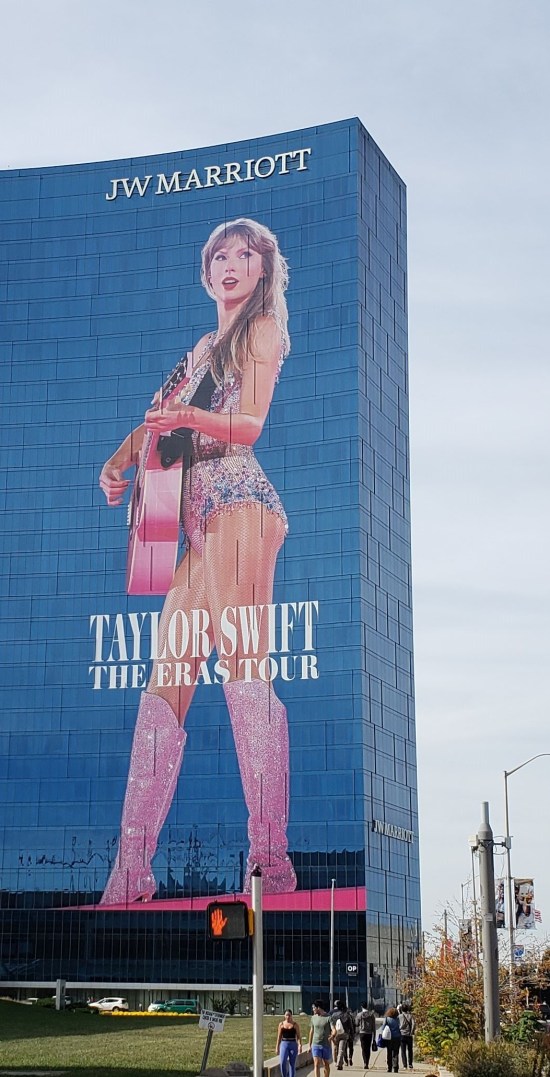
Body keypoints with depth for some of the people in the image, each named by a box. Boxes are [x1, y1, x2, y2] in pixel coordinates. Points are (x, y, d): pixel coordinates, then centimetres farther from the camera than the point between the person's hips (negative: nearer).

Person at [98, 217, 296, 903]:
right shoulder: (208, 346, 28)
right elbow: (163, 416, 27)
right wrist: (119, 460, 7)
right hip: (200, 512, 8)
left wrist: (193, 419, -26)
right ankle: (130, 873, 0)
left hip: (238, 500, -8)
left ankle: (271, 860, -19)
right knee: (165, 684, 1)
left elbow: (248, 424, -7)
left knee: (242, 668, -17)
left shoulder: (262, 329, 5)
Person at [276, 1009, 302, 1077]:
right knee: (282, 1062, -16)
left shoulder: (295, 1024, 2)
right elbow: (279, 1037, 9)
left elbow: (298, 1036, 0)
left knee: (292, 1064, 3)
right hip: (284, 1044, 0)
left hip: (293, 1045, 0)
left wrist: (300, 1045, -15)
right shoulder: (281, 1024, 6)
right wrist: (277, 1047, 7)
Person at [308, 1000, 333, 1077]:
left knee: (326, 1064, 12)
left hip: (326, 1045, -2)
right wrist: (309, 1044, 18)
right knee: (316, 1064, -11)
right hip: (316, 1045, 2)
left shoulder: (328, 1018, -8)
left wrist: (331, 1037, -35)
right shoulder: (314, 1018, 6)